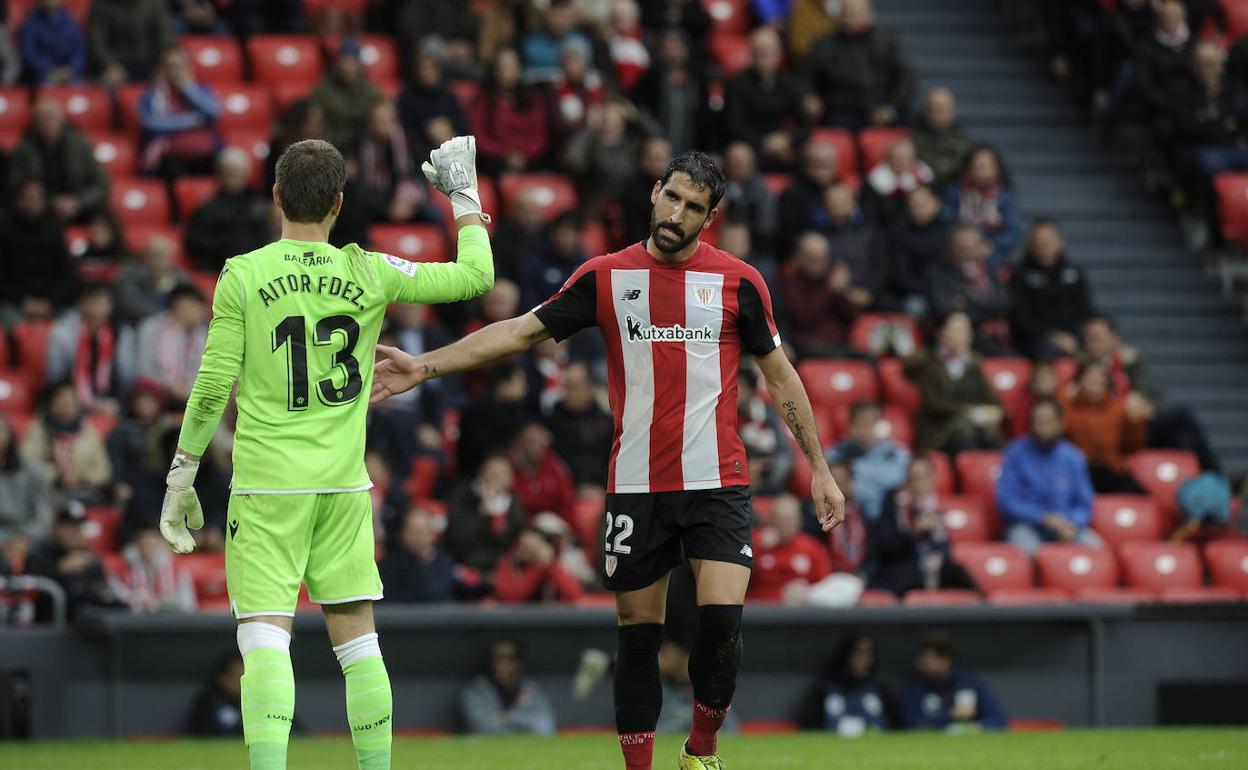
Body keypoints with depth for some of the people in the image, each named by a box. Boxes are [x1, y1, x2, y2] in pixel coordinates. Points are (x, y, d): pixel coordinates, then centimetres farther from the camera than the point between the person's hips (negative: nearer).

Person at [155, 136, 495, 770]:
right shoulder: (366, 274, 1)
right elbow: (475, 276, 9)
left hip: (267, 485, -3)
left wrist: (180, 476, 6)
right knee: (357, 637, 12)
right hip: (345, 483, 3)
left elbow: (212, 388, -4)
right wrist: (463, 194, 23)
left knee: (265, 639, -7)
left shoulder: (242, 277, -4)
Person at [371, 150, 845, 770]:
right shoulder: (606, 277, 3)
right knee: (638, 633, 3)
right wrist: (425, 366, -5)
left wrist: (819, 469, 9)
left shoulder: (738, 282, 2)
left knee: (722, 620, -15)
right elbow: (523, 330, 3)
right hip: (636, 487, 1)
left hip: (716, 481, -1)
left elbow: (780, 375, 9)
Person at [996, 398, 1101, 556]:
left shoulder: (1073, 458, 6)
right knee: (1027, 548, -37)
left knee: (1093, 545, -27)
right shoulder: (1016, 453, -1)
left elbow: (1084, 506, 9)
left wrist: (1072, 524, -14)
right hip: (1026, 523, -3)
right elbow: (1006, 500, -5)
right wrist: (1044, 518, -14)